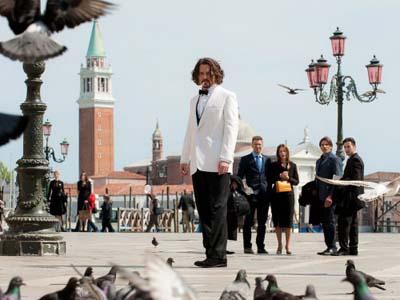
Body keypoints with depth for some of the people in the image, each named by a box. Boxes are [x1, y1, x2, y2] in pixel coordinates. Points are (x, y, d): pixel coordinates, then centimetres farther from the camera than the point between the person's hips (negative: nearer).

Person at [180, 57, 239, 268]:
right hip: (198, 164, 6)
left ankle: (217, 256, -10)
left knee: (217, 209, -9)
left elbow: (231, 128, -5)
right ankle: (211, 254, 6)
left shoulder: (226, 97, 4)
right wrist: (185, 159, 16)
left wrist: (225, 158, -15)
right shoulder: (195, 100, 23)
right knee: (204, 211, 4)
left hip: (217, 164, -6)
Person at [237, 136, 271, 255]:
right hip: (251, 194, -3)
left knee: (262, 222, 5)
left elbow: (269, 177, 16)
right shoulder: (245, 159, 5)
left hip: (264, 195, 3)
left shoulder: (267, 160, 15)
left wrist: (269, 193, 7)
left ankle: (261, 247, 9)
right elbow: (239, 177, 3)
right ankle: (247, 246, 3)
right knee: (248, 222, -1)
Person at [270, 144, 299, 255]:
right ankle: (279, 245, 10)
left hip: (288, 195, 0)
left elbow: (296, 181, 7)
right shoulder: (274, 165, 6)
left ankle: (288, 245, -1)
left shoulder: (292, 166, 9)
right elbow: (270, 179, 0)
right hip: (276, 195, 0)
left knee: (288, 220, -4)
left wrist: (288, 178, -10)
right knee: (277, 220, 1)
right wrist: (280, 176, -13)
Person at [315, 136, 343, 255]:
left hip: (330, 196, -8)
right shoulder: (319, 161, 20)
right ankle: (329, 246, 12)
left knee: (330, 222, -8)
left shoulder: (335, 160, -5)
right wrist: (316, 194, 15)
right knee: (324, 222, 8)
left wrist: (330, 196, -19)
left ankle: (332, 247, -6)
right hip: (321, 197, 8)